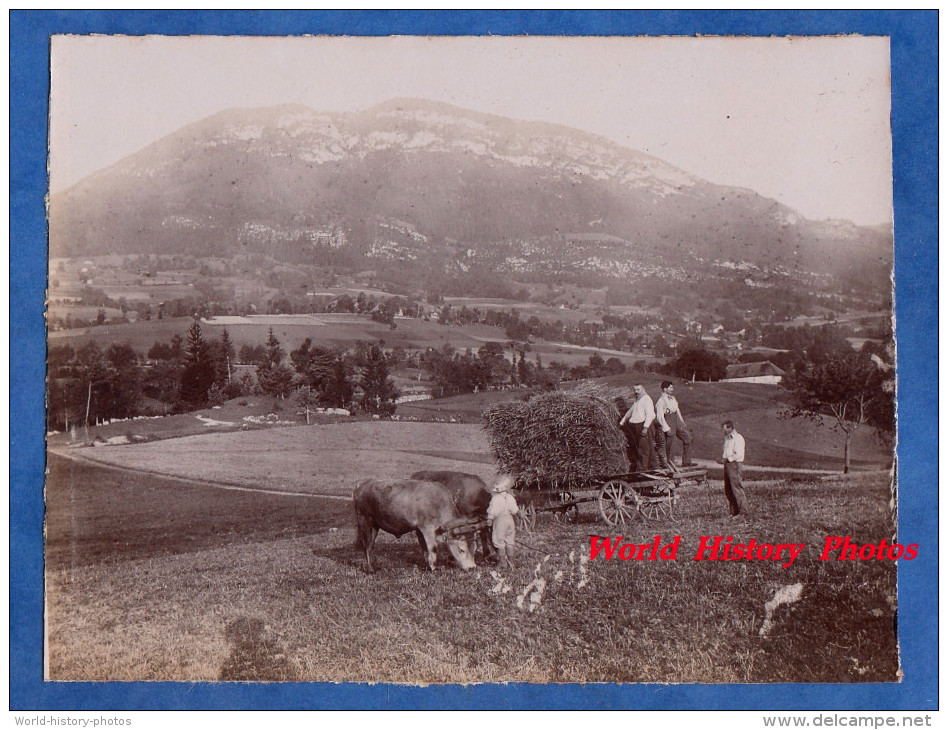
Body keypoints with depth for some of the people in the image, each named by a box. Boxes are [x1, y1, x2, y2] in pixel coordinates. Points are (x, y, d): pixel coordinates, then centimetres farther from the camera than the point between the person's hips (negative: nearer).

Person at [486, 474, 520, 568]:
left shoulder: (495, 498, -16)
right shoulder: (510, 497, -1)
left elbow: (492, 511, -14)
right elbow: (515, 511, 1)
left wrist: (489, 520, -3)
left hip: (500, 520, -5)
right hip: (510, 520, 6)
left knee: (500, 541, 4)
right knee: (509, 542, 14)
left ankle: (502, 561, 5)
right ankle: (510, 560, 19)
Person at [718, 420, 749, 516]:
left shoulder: (738, 438, -9)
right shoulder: (726, 438, 18)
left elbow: (738, 455, -16)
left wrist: (726, 459, -17)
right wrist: (722, 459, 6)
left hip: (734, 464, -9)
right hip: (727, 465, 9)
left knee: (736, 488, -9)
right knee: (728, 490, 8)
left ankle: (743, 511, -5)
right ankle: (734, 512, 13)